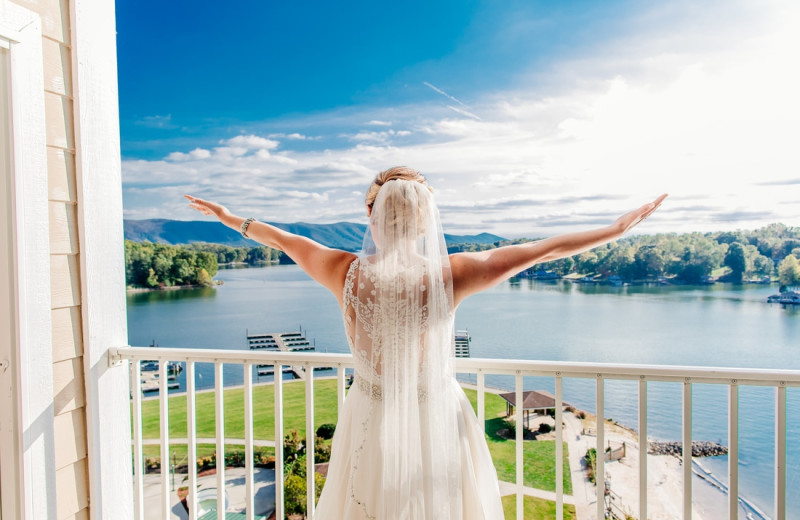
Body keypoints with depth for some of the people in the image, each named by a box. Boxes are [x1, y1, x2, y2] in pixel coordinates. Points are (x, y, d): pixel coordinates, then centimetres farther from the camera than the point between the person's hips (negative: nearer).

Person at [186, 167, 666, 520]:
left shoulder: (348, 273, -15)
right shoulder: (448, 275, -20)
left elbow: (282, 239, 3)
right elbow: (544, 249, -12)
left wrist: (230, 218, 21)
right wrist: (620, 227, -1)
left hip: (372, 419, 2)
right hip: (436, 420, -1)